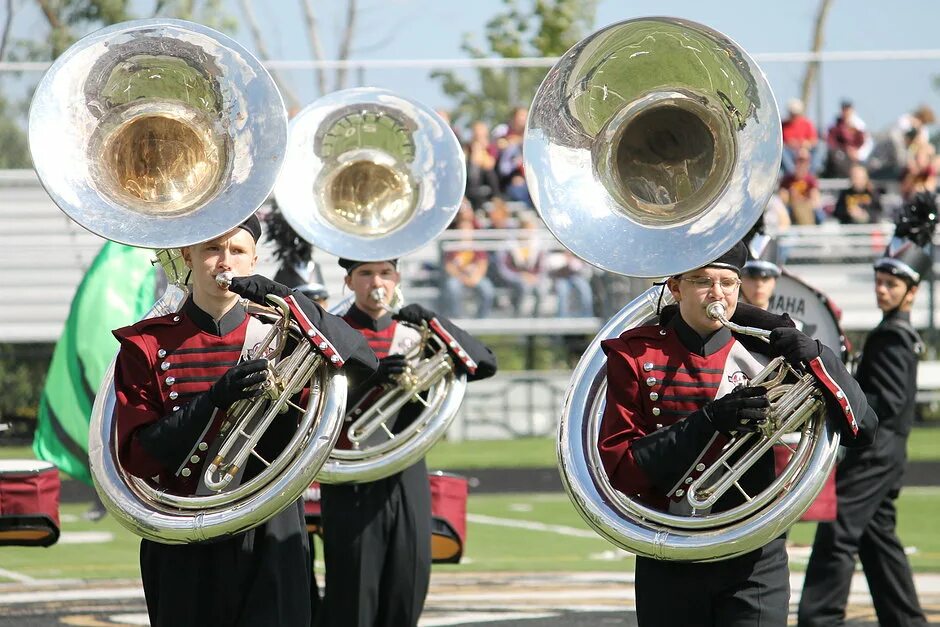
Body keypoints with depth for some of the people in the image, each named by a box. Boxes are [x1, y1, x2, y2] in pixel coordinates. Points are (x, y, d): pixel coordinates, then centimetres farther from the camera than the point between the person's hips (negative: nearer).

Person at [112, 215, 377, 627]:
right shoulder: (147, 346, 3)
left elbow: (364, 362, -9)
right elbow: (135, 455, -6)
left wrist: (288, 303, -19)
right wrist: (215, 399, -20)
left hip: (269, 543, 0)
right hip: (183, 550, 0)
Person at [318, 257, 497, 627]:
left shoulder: (412, 335, 13)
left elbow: (485, 365, 3)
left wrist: (434, 323, -9)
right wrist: (372, 379, -23)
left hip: (408, 482, 4)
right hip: (353, 487, -4)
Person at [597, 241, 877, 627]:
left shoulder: (765, 352, 3)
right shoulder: (636, 356, 0)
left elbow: (860, 428, 1)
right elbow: (618, 467, -8)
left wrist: (814, 357, -15)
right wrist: (711, 419, -19)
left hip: (754, 561, 0)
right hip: (669, 563, 0)